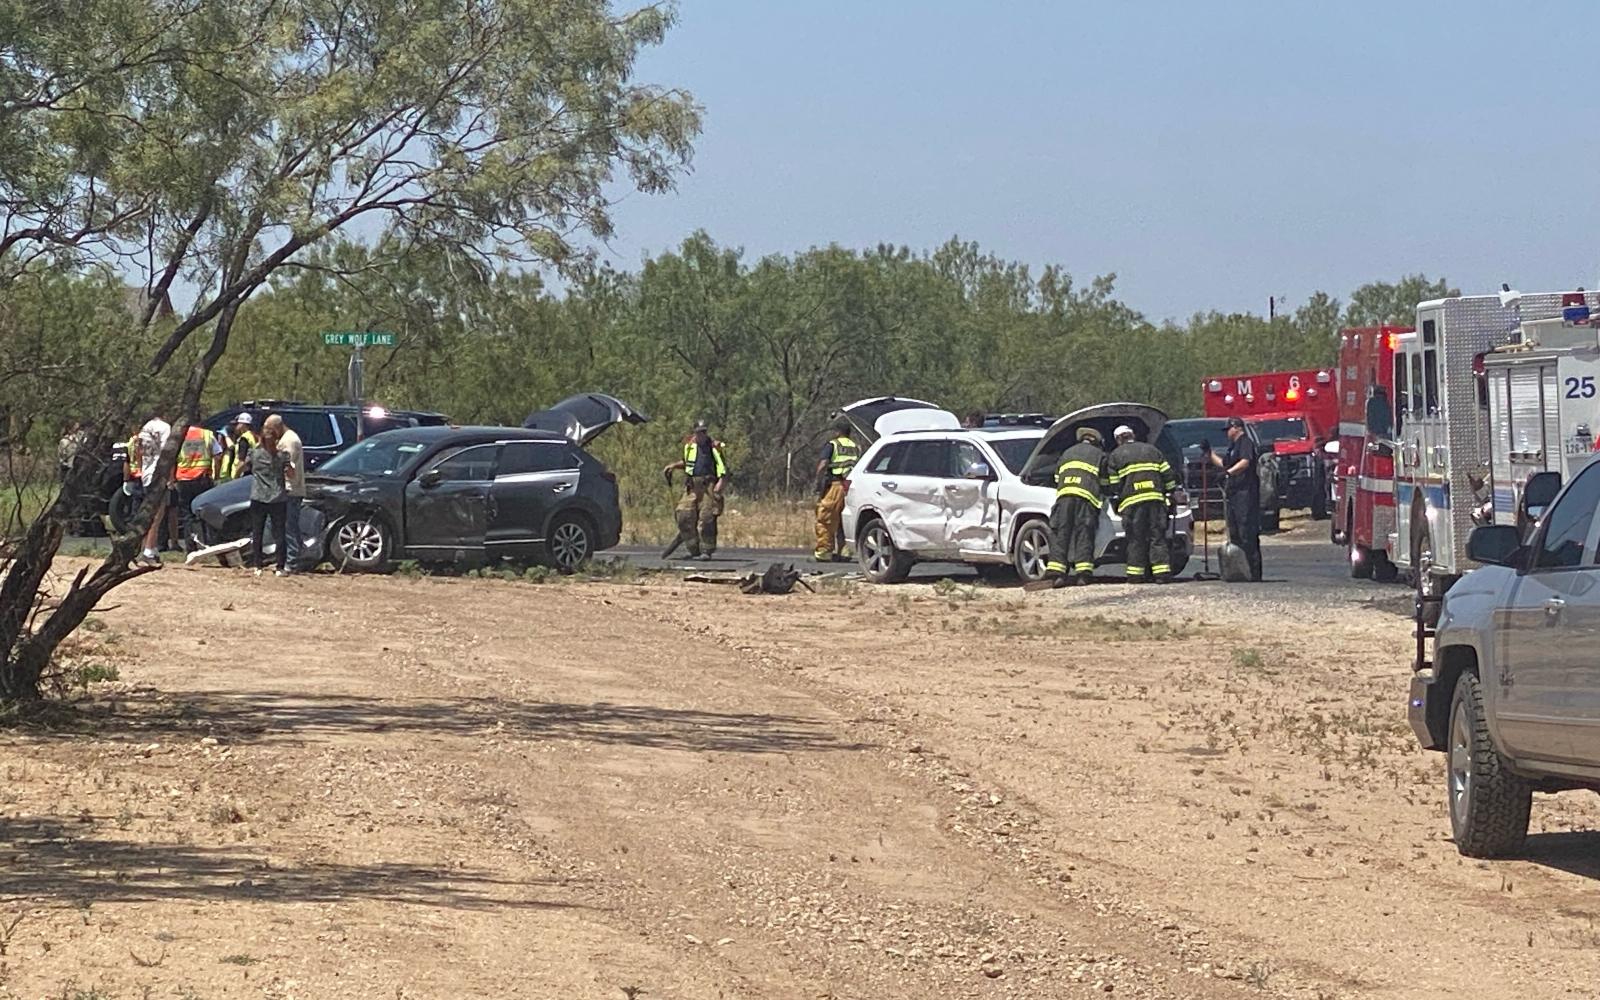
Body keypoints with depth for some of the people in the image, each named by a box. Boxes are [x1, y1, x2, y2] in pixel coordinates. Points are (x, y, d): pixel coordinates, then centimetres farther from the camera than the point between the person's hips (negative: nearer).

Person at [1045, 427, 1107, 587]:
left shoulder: (1067, 454, 30)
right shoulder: (1099, 455, 19)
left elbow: (1057, 478, 29)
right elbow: (1104, 482, 18)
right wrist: (1102, 498, 32)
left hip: (1064, 495, 2)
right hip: (1086, 497, -2)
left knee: (1060, 534, -1)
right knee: (1084, 535, -4)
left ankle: (1057, 573, -10)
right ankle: (1083, 574, -14)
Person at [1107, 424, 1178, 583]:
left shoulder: (1116, 456, 10)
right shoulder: (1152, 450, 18)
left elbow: (1113, 483, 7)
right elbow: (1168, 474, 13)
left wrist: (1120, 497, 22)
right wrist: (1170, 492, 23)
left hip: (1132, 501, -2)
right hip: (1156, 498, 2)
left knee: (1136, 540, 2)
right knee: (1157, 537, 2)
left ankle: (1136, 574, -1)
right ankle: (1161, 572, -6)